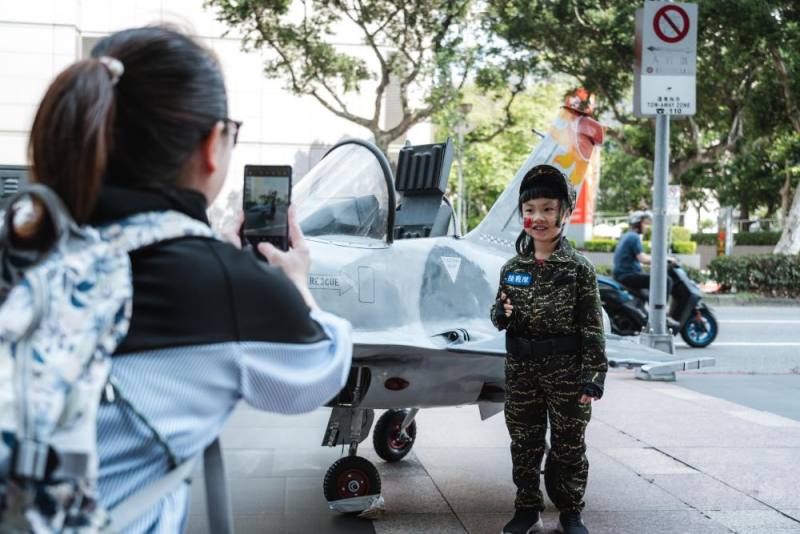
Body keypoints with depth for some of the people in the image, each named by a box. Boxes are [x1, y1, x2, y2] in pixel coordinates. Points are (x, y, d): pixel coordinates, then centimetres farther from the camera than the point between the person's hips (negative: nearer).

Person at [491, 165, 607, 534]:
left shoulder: (578, 268, -6)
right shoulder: (512, 268, 5)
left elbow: (592, 326, -8)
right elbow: (500, 316, 15)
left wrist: (593, 374, -12)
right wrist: (501, 314, -9)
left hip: (566, 369, -3)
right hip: (521, 369, 4)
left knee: (568, 444, 8)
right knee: (524, 443, 12)